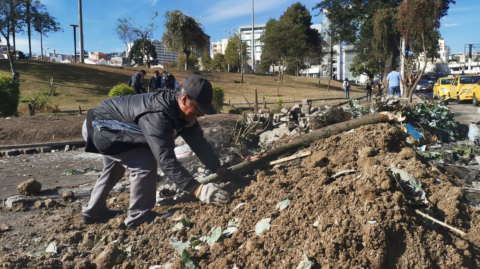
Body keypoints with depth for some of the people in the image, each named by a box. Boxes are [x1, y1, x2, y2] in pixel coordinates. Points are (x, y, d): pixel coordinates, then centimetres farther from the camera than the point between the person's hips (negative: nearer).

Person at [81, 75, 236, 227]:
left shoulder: (182, 111, -8)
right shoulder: (158, 116, -38)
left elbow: (199, 142, -1)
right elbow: (166, 160, -44)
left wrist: (220, 171, -3)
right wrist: (197, 189, -48)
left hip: (110, 126, 10)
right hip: (99, 125, -10)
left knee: (115, 168, 28)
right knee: (146, 163, -19)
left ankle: (93, 212, 46)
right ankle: (138, 218, -3)